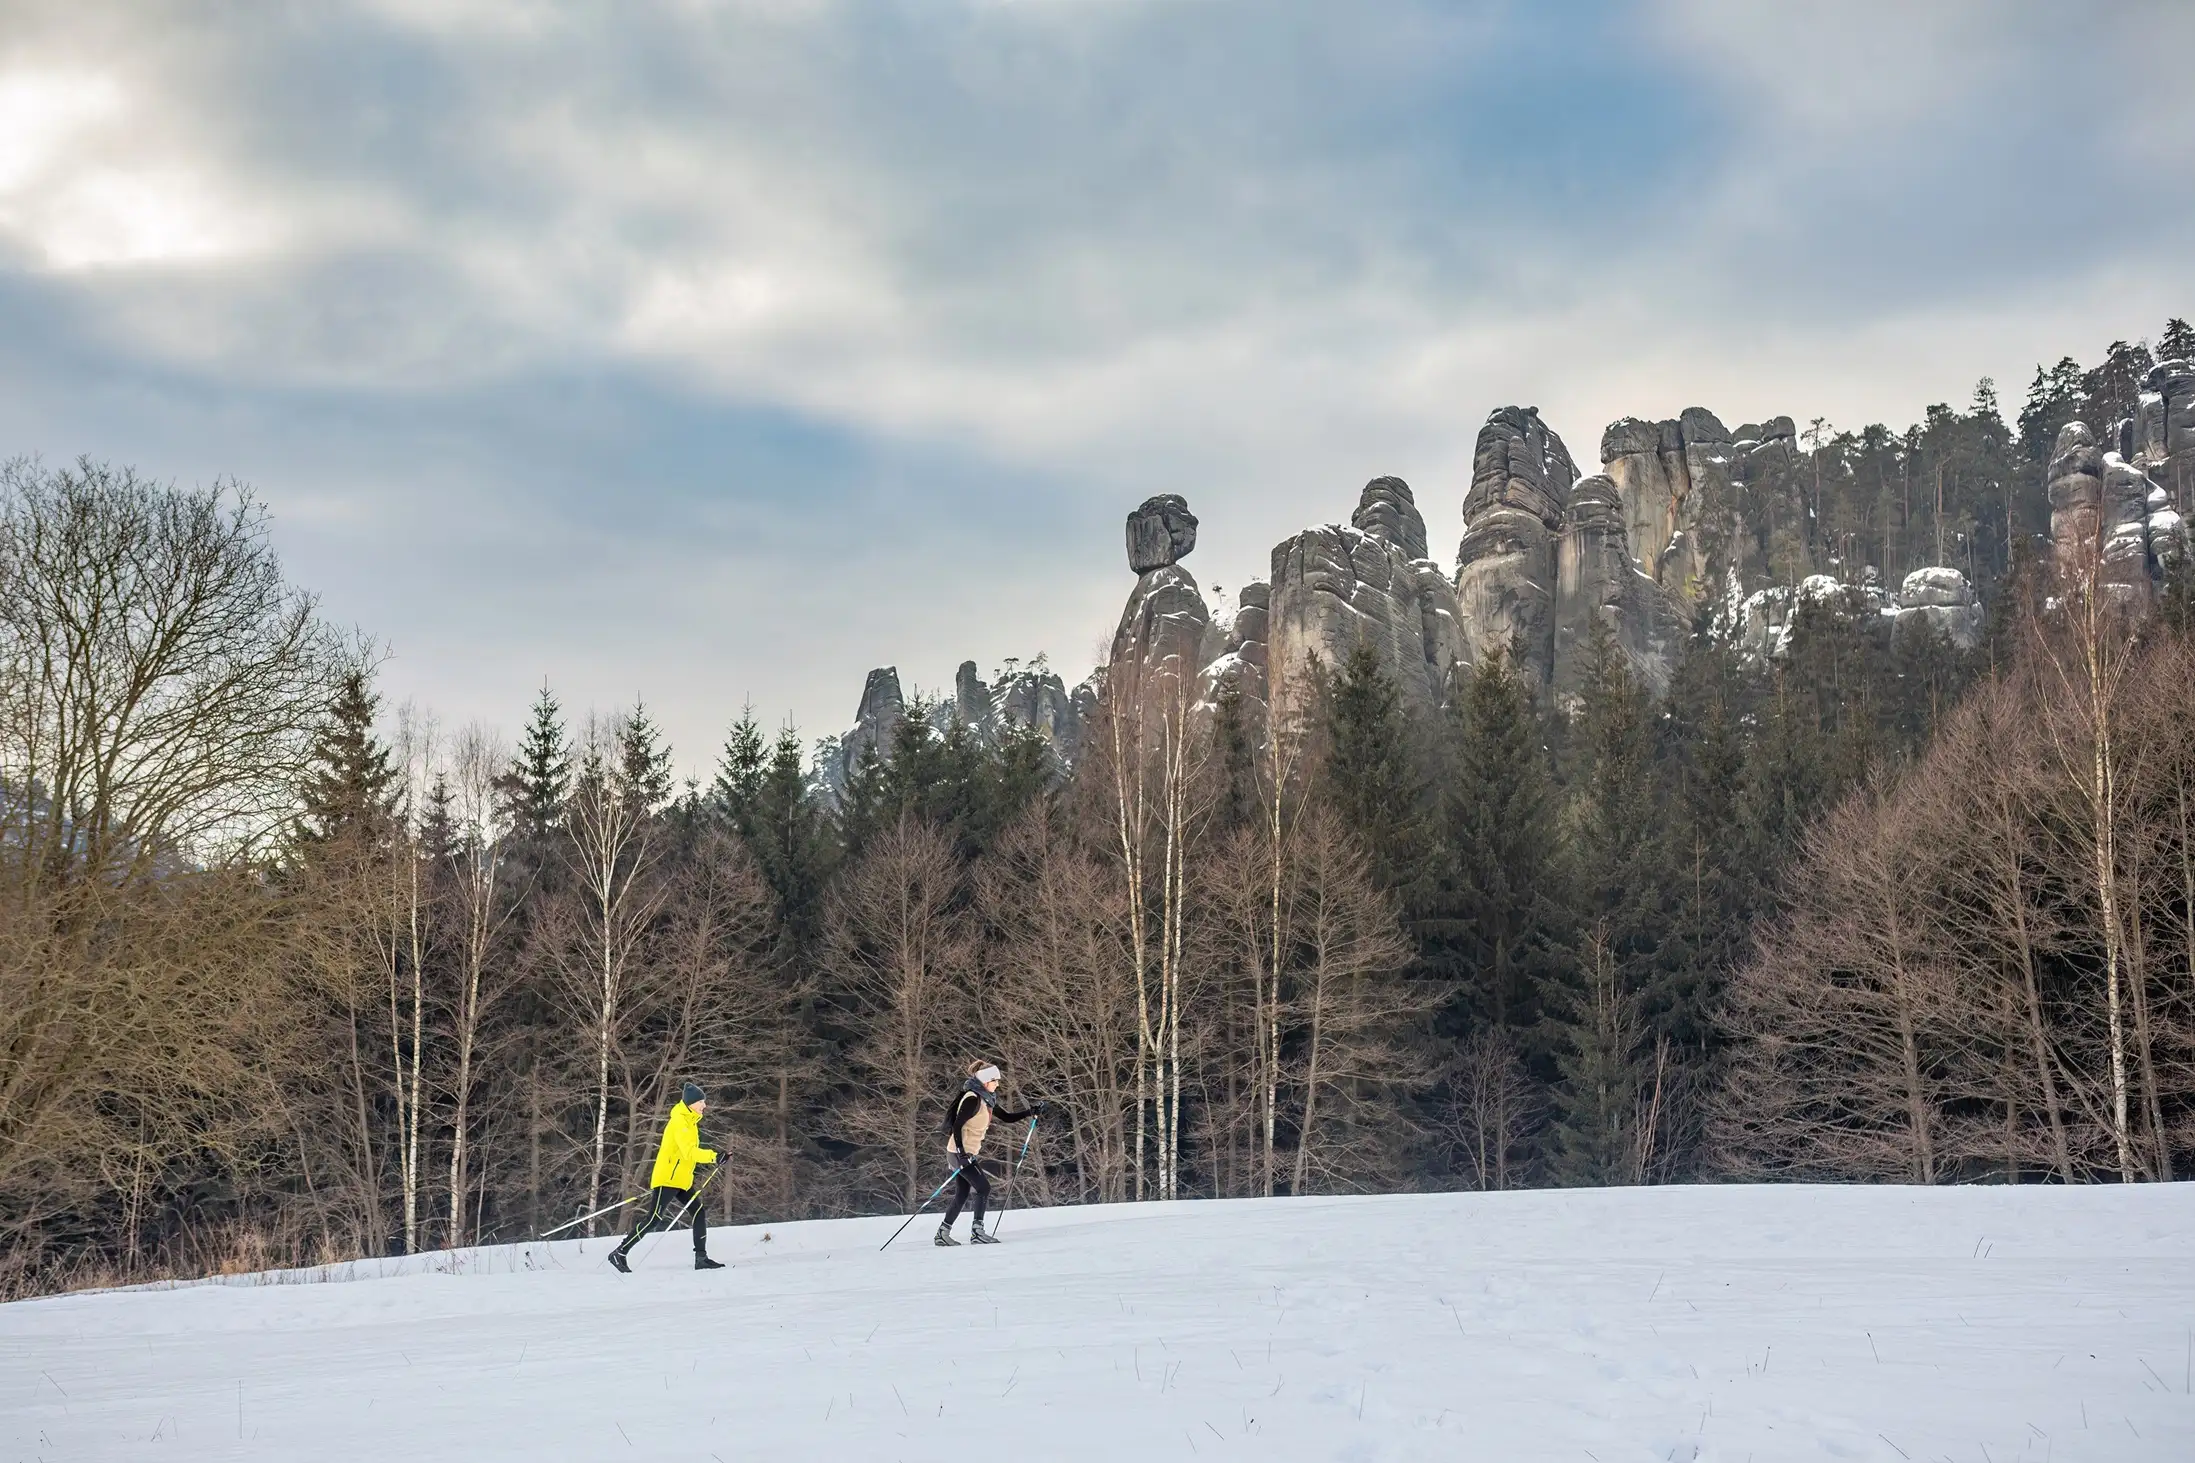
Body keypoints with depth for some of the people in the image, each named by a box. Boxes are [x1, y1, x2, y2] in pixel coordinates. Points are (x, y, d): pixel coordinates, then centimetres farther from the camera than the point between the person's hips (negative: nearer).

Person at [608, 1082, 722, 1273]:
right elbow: (689, 1151, -26)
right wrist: (713, 1156, -32)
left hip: (682, 1179, 10)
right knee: (653, 1219, -12)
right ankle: (619, 1253, -7)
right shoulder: (680, 1121, -15)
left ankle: (701, 1258, 4)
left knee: (700, 1213, 3)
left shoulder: (688, 1120, 15)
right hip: (668, 1179, -10)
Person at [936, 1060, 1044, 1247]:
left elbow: (1007, 1117, 16)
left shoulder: (987, 1100, 12)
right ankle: (977, 1232, -7)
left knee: (962, 1195, 10)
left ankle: (943, 1233, 14)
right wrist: (962, 1153, -27)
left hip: (969, 1153, 9)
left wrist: (1033, 1111, 8)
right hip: (960, 1152, -9)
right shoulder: (972, 1099, -17)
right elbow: (957, 1126, -21)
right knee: (983, 1188, -9)